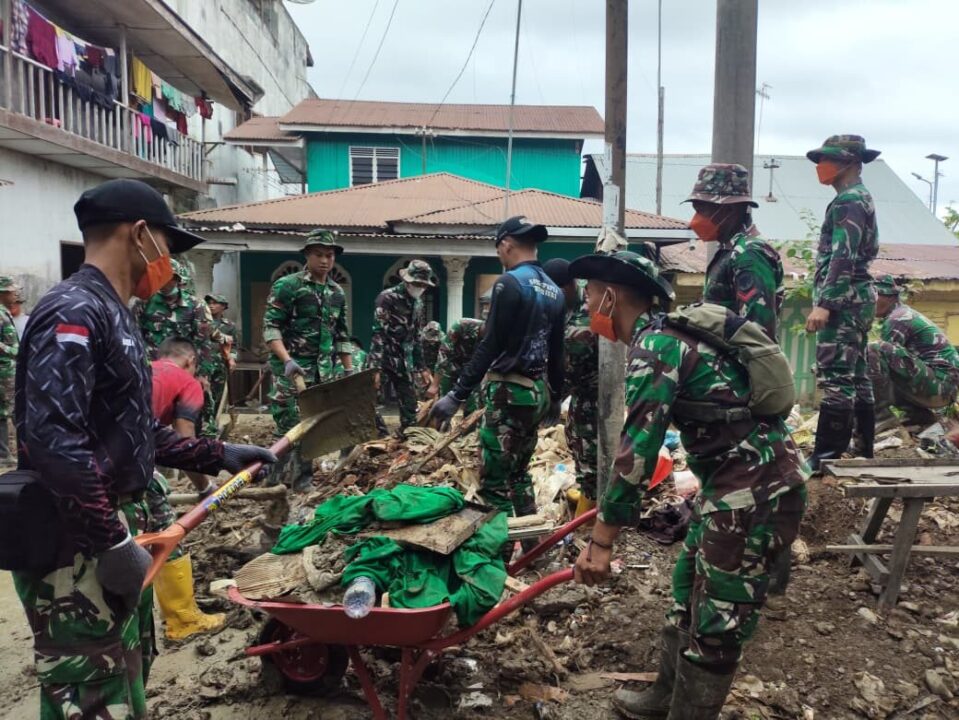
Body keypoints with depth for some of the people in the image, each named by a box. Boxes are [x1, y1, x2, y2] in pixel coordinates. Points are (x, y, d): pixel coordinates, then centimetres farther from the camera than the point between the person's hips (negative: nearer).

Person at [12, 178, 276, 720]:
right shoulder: (74, 314, -19)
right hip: (78, 548, -10)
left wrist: (218, 455, 16)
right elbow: (54, 440, -29)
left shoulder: (112, 315, 14)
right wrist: (112, 542, -25)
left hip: (115, 534, 10)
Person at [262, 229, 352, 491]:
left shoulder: (337, 293, 13)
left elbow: (341, 335, 19)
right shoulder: (287, 286, -6)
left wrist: (350, 369, 13)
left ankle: (302, 478, 20)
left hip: (323, 370, 6)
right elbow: (270, 327, -11)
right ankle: (278, 474, 8)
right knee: (289, 425, -4)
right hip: (291, 367, -6)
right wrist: (287, 360, -23)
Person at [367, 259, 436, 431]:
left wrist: (422, 367, 15)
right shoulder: (387, 297, -12)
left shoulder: (418, 304, 10)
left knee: (409, 406, 8)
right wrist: (375, 367, -24)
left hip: (404, 362, 7)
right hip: (382, 358, -6)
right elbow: (378, 333, -18)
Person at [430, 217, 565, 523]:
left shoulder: (510, 283, -12)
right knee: (518, 471, 20)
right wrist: (555, 398, 25)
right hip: (538, 391, 9)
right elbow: (557, 351, 16)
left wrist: (457, 395, -17)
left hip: (509, 391, -9)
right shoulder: (553, 290, 12)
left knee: (494, 480, -2)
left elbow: (490, 346, -18)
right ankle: (531, 539, 28)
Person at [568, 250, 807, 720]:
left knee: (716, 618, 3)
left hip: (756, 488, -10)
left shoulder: (652, 347, -17)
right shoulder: (664, 334, 12)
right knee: (688, 591, 21)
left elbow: (637, 450, -24)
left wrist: (601, 541, -21)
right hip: (734, 481, 10)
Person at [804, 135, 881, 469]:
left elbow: (843, 258, -22)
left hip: (843, 301, -11)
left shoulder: (848, 201, -11)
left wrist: (824, 303, -27)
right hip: (855, 299, 11)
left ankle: (827, 456, -10)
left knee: (835, 378, -11)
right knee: (855, 376, 12)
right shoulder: (859, 199, 21)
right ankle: (862, 450, 19)